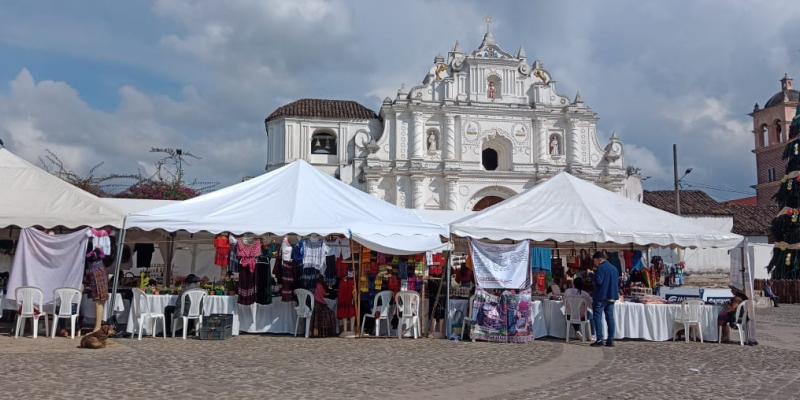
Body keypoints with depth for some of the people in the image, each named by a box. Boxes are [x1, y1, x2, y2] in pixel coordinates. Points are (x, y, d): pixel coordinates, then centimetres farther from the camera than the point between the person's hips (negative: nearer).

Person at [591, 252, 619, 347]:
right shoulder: (614, 268, 14)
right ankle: (610, 340, 7)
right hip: (612, 296, 8)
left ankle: (599, 340, -7)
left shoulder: (601, 268, -12)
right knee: (610, 318, 8)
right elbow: (618, 282, 20)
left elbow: (598, 281, -20)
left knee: (598, 317, -2)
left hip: (601, 297, -8)